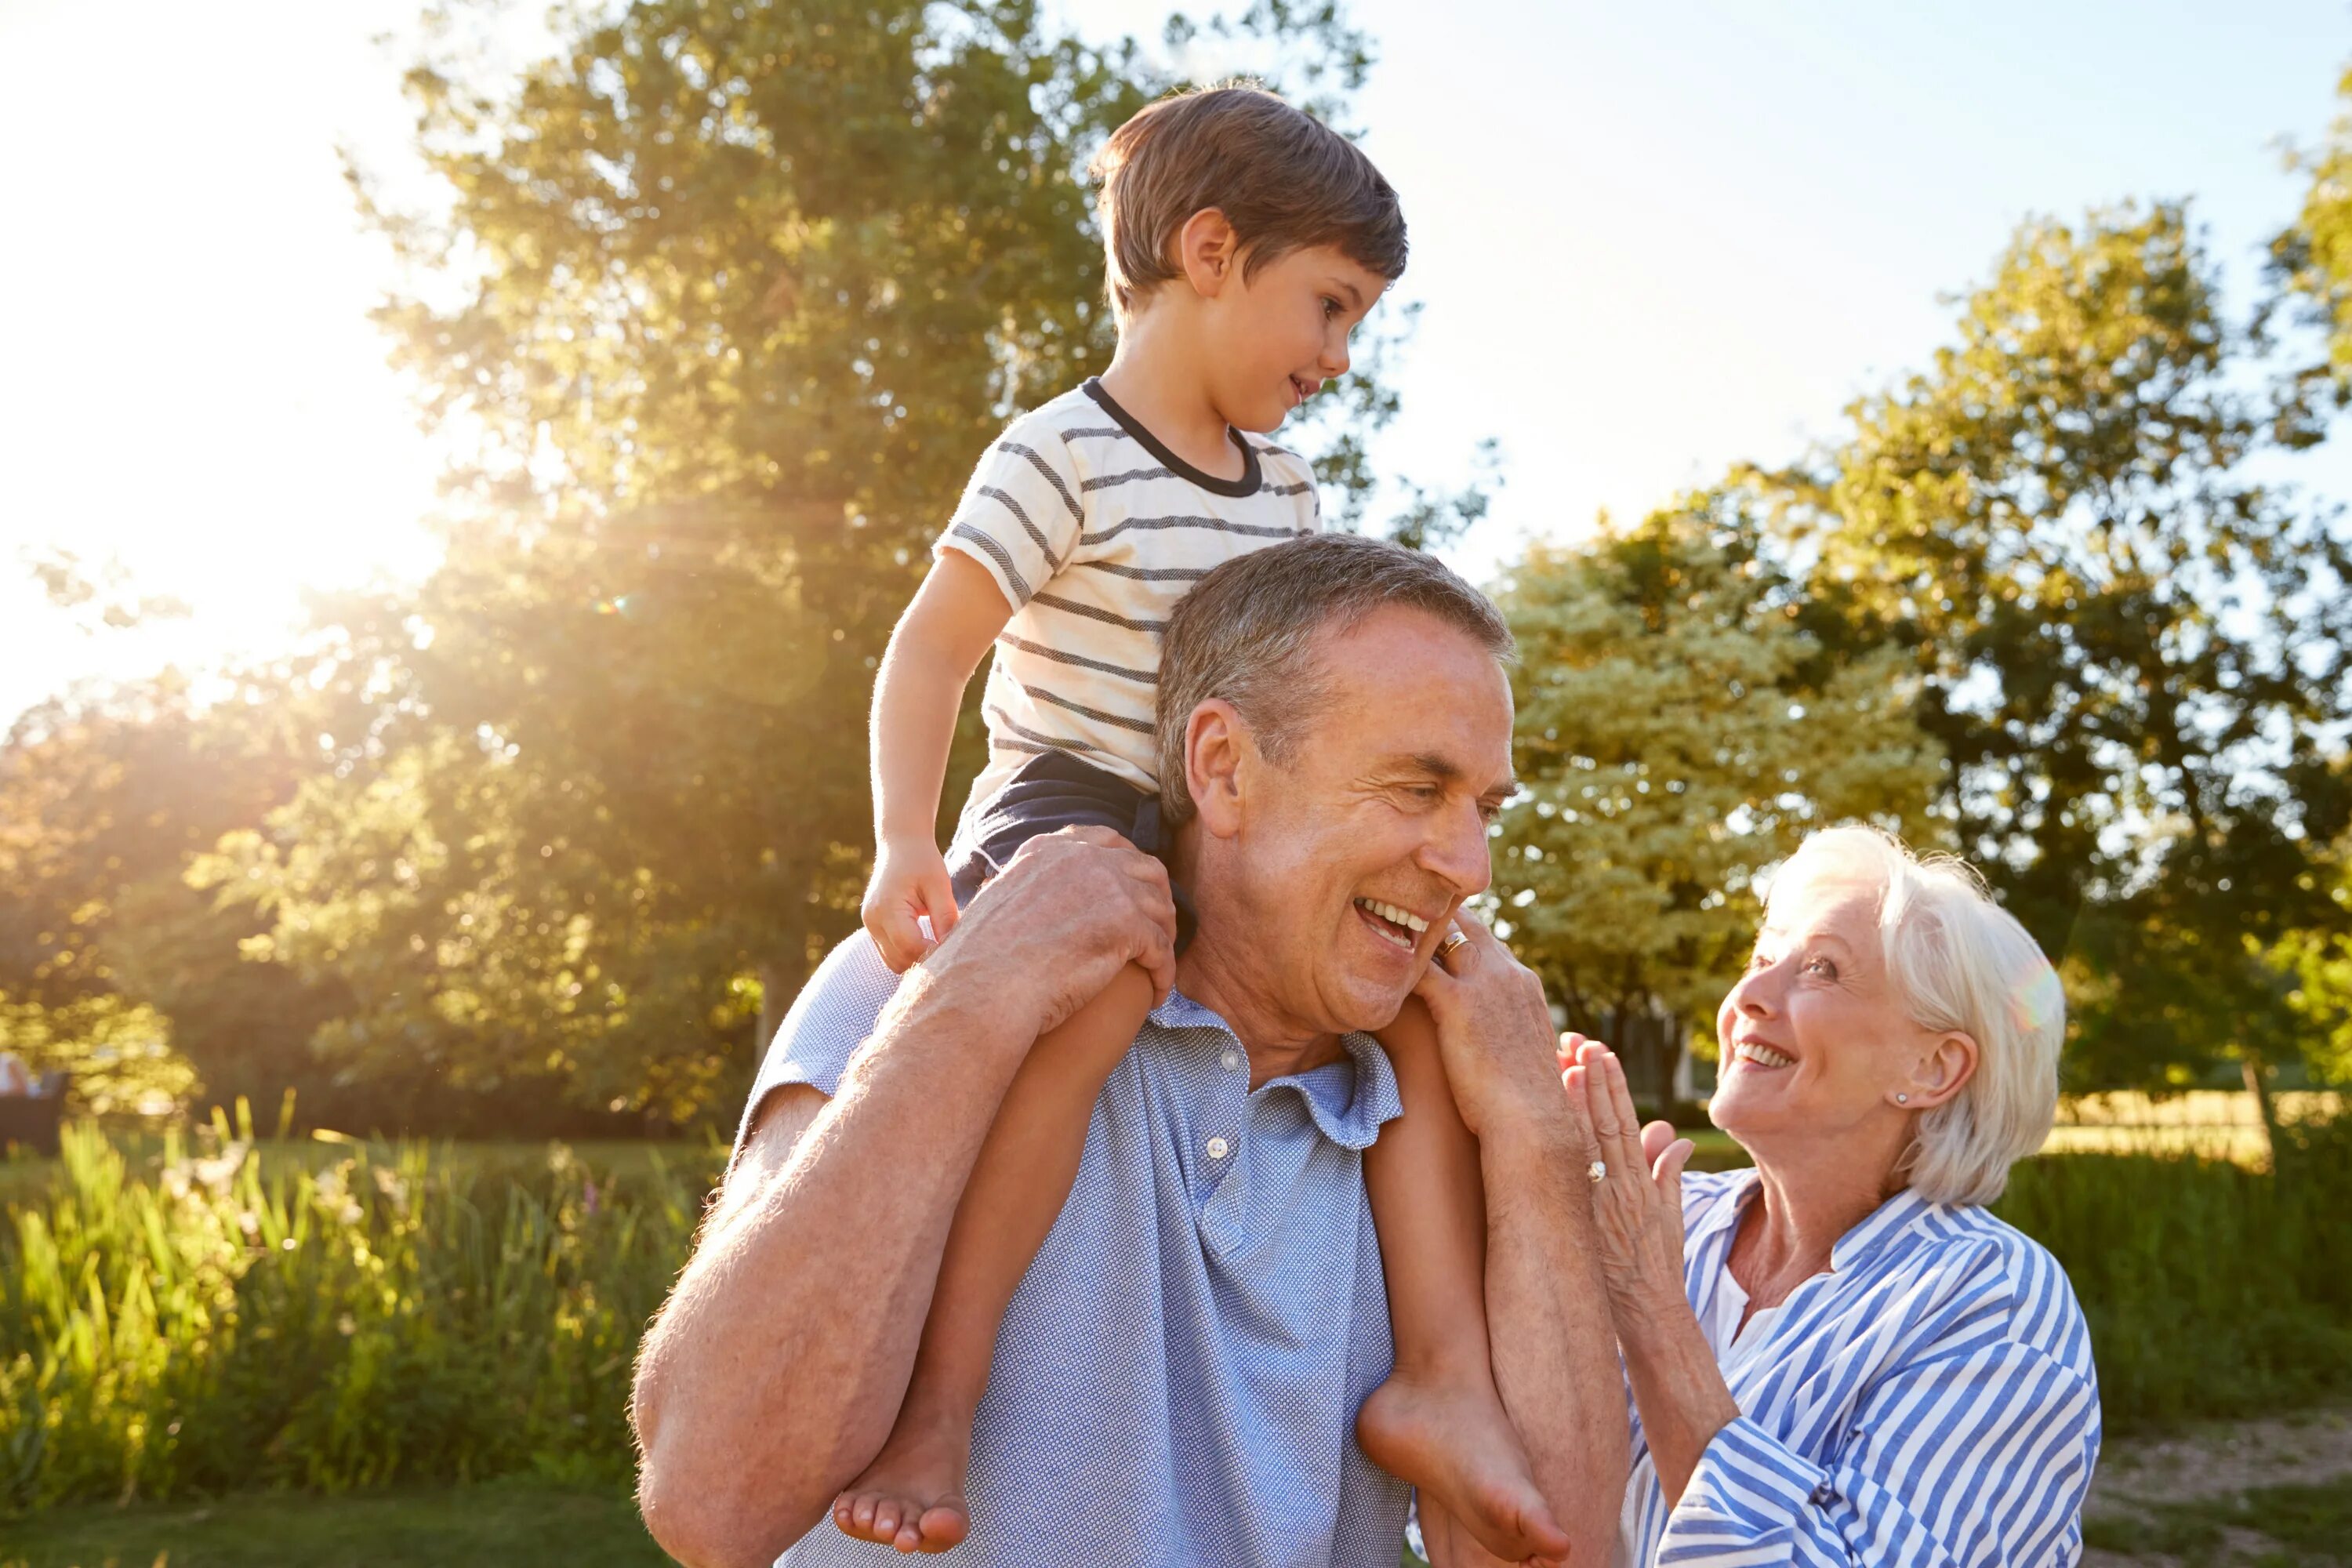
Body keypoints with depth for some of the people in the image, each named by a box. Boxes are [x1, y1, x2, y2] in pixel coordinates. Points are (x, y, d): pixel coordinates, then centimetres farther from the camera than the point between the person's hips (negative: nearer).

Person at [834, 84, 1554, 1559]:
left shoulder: (1288, 493, 13)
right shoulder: (1062, 457, -11)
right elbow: (932, 650, -15)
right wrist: (906, 843, -28)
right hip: (1066, 807, -7)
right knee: (1100, 980, -38)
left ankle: (1442, 1370, -5)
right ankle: (941, 1389, -31)